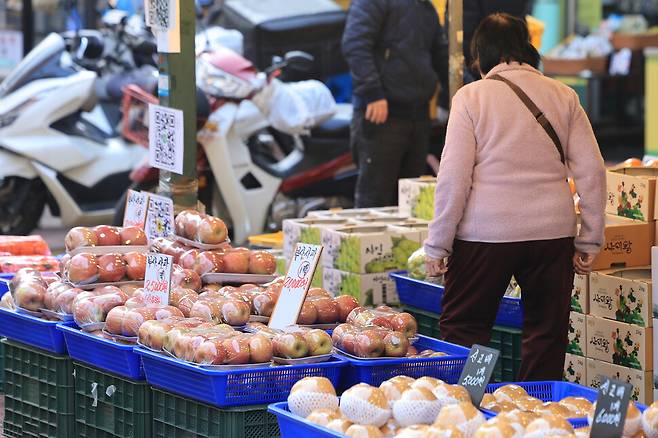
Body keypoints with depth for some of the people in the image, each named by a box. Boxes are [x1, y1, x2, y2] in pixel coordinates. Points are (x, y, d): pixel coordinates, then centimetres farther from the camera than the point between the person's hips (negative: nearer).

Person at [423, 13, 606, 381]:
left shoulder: (471, 97, -1)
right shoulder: (563, 96, 8)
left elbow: (454, 176, -6)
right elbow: (592, 169, 4)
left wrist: (438, 246, -2)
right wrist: (590, 240, 9)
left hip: (487, 231, -3)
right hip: (552, 230, 3)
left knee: (462, 326, 7)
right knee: (547, 333, 9)